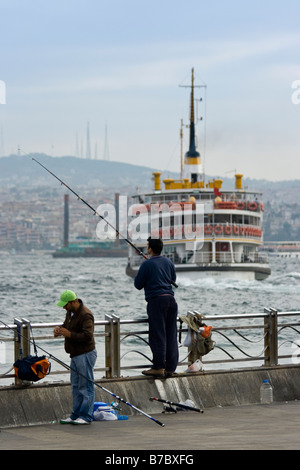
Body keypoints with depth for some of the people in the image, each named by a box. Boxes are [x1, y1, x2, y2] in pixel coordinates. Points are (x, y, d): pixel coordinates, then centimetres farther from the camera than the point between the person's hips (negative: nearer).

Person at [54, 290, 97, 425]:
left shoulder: (85, 315, -19)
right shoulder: (71, 312, 11)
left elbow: (87, 336, -26)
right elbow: (67, 325, 27)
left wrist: (69, 334, -24)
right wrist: (60, 329, 5)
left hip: (85, 354, -10)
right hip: (76, 355, 10)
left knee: (86, 386, -6)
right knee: (76, 387, 13)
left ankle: (86, 416, -4)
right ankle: (76, 415, 19)